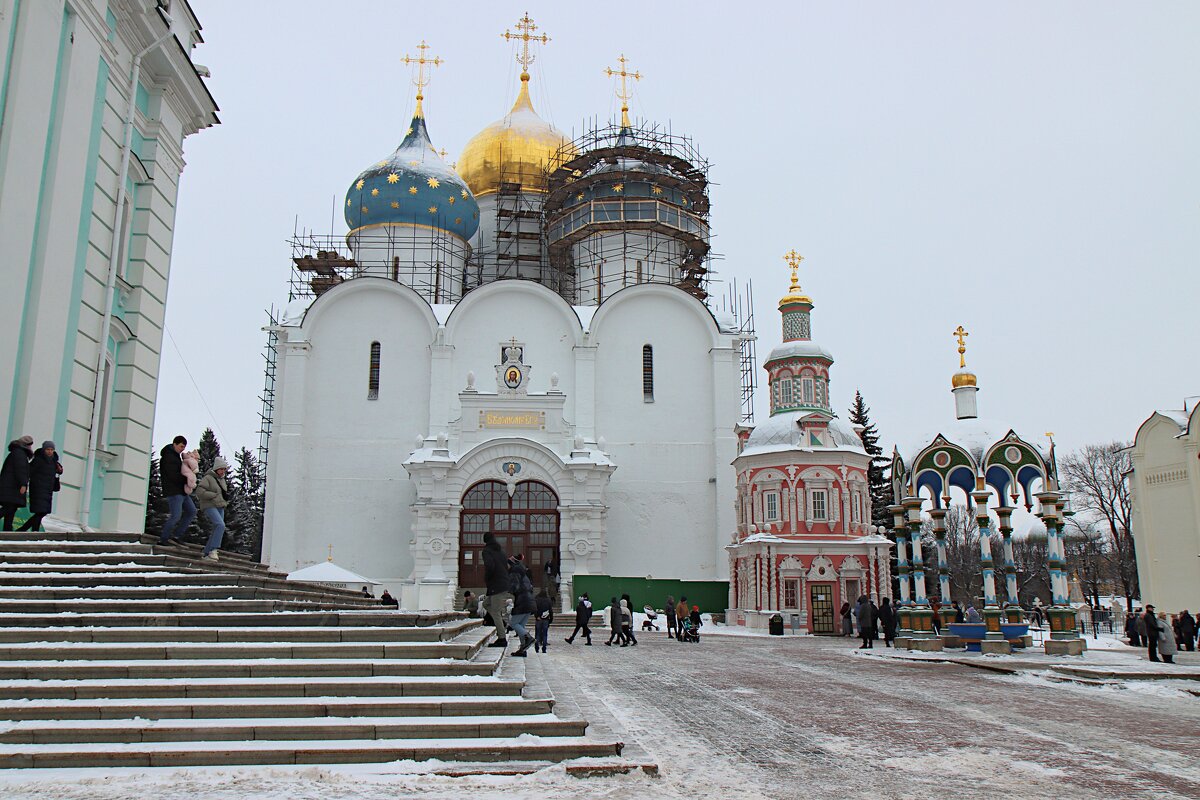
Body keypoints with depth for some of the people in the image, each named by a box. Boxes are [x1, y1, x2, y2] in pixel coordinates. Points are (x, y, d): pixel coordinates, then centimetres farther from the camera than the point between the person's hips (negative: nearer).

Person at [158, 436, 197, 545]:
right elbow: (173, 475, -21)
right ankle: (163, 539, 1)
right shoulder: (168, 457, -13)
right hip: (173, 491, -10)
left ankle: (177, 535, 13)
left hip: (181, 491, 10)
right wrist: (187, 480, -13)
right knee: (176, 516, -11)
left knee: (192, 511, 11)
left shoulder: (175, 456, 19)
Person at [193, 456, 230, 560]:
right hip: (209, 506, -8)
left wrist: (226, 496, 5)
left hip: (220, 507, 8)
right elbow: (199, 491, -18)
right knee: (221, 525, -25)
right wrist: (215, 495, -18)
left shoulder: (222, 479, 16)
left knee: (217, 530, 4)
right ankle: (213, 550, -22)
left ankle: (206, 554, 11)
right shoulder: (208, 478, -8)